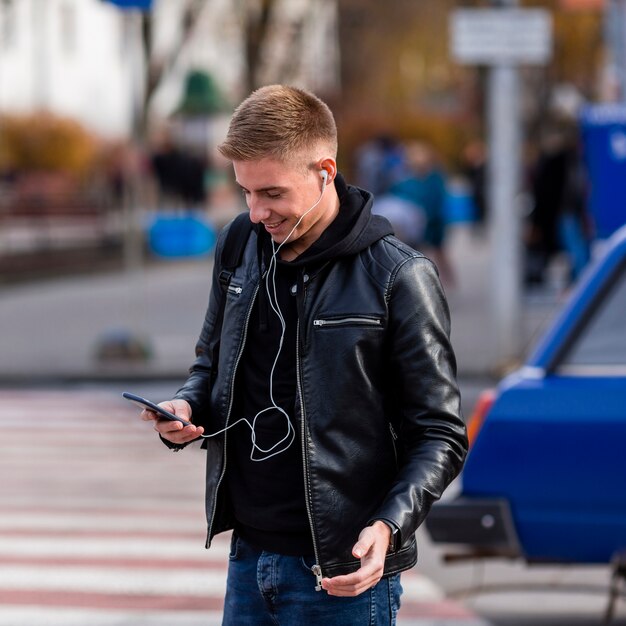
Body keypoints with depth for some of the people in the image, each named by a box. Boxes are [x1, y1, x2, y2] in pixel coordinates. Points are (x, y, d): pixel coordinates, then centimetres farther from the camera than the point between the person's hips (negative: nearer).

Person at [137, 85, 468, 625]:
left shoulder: (397, 277, -12)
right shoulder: (239, 249, 6)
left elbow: (440, 436, -10)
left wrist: (389, 526, -24)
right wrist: (186, 408, -1)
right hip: (248, 559, 6)